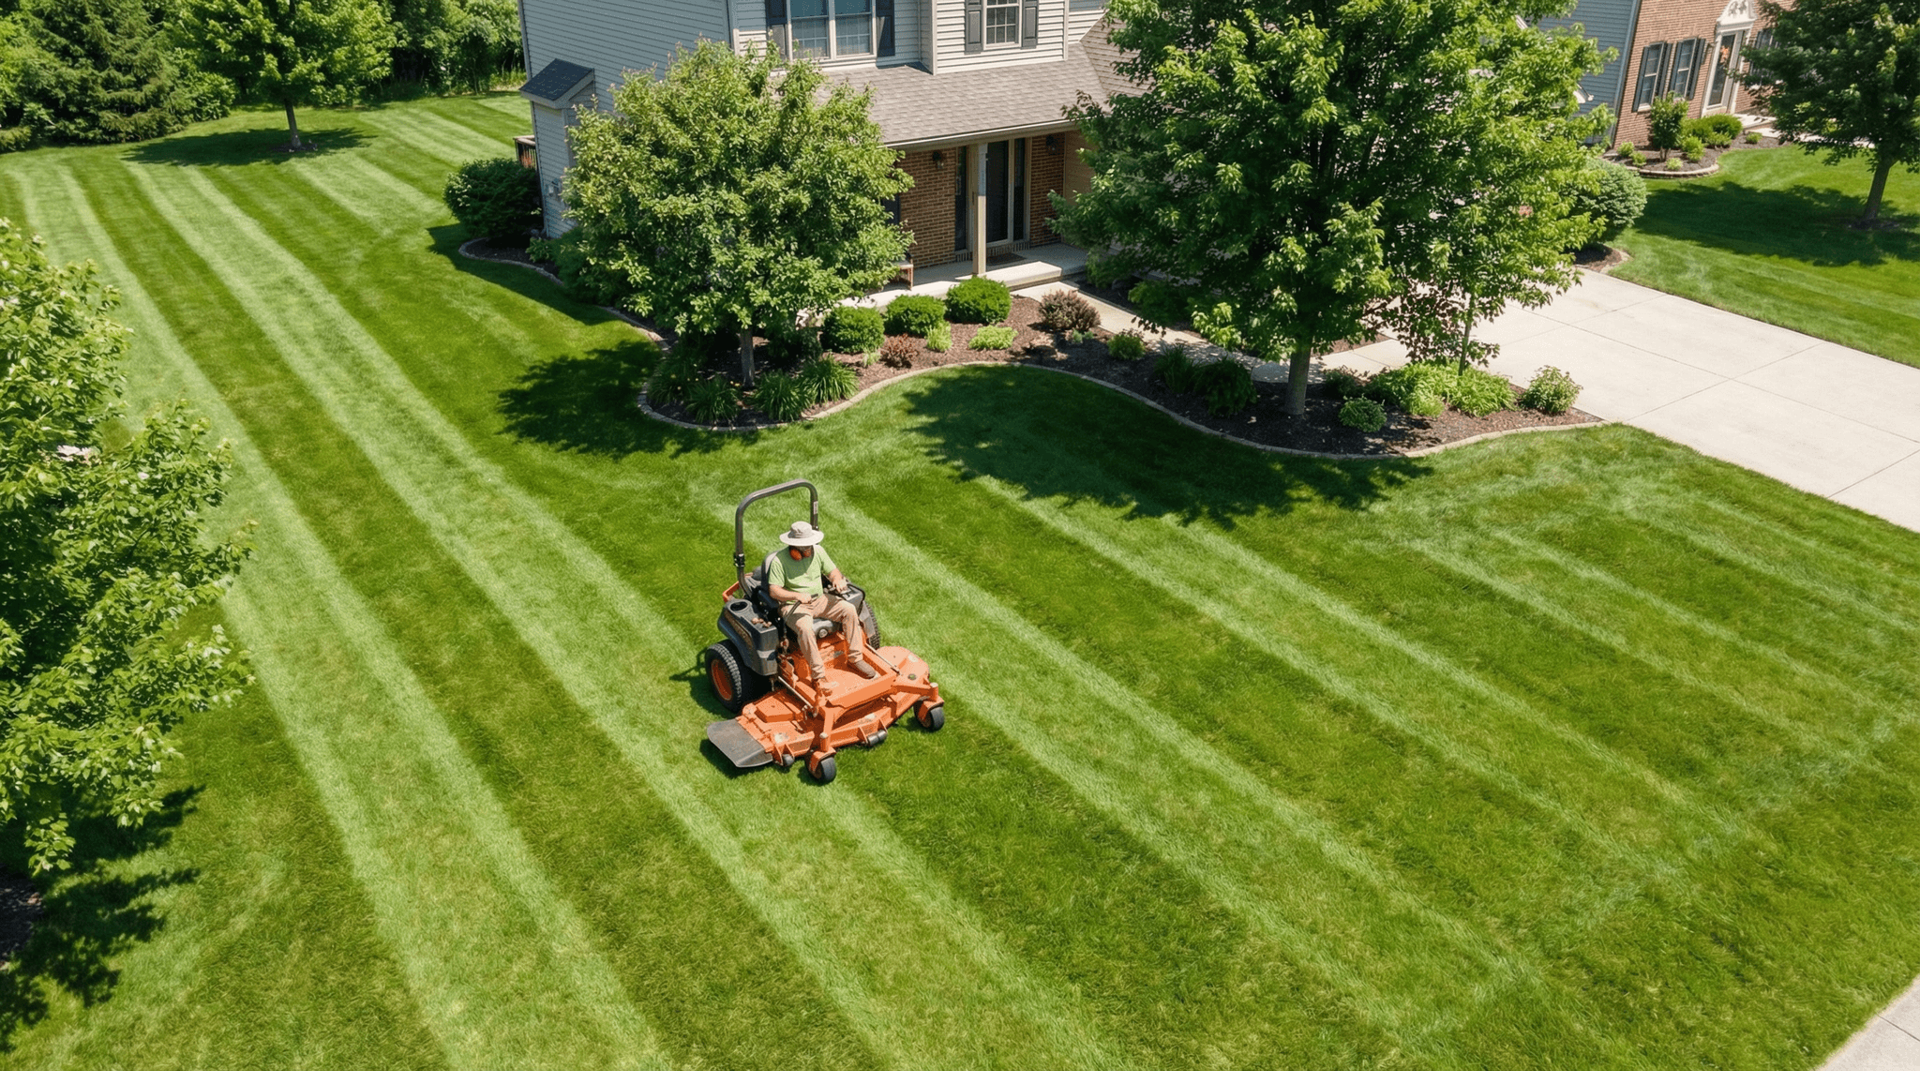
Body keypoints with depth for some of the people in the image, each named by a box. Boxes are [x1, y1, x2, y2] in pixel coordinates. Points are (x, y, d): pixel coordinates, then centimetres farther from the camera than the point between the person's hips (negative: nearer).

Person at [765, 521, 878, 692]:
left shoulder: (817, 551, 1)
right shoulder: (779, 561, -13)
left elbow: (832, 570, 10)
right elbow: (774, 590, -16)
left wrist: (838, 579, -15)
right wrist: (797, 595, -32)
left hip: (820, 599, 5)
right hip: (794, 606, -5)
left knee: (849, 609, -15)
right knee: (805, 628, -36)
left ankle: (855, 659, -5)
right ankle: (818, 676, -28)